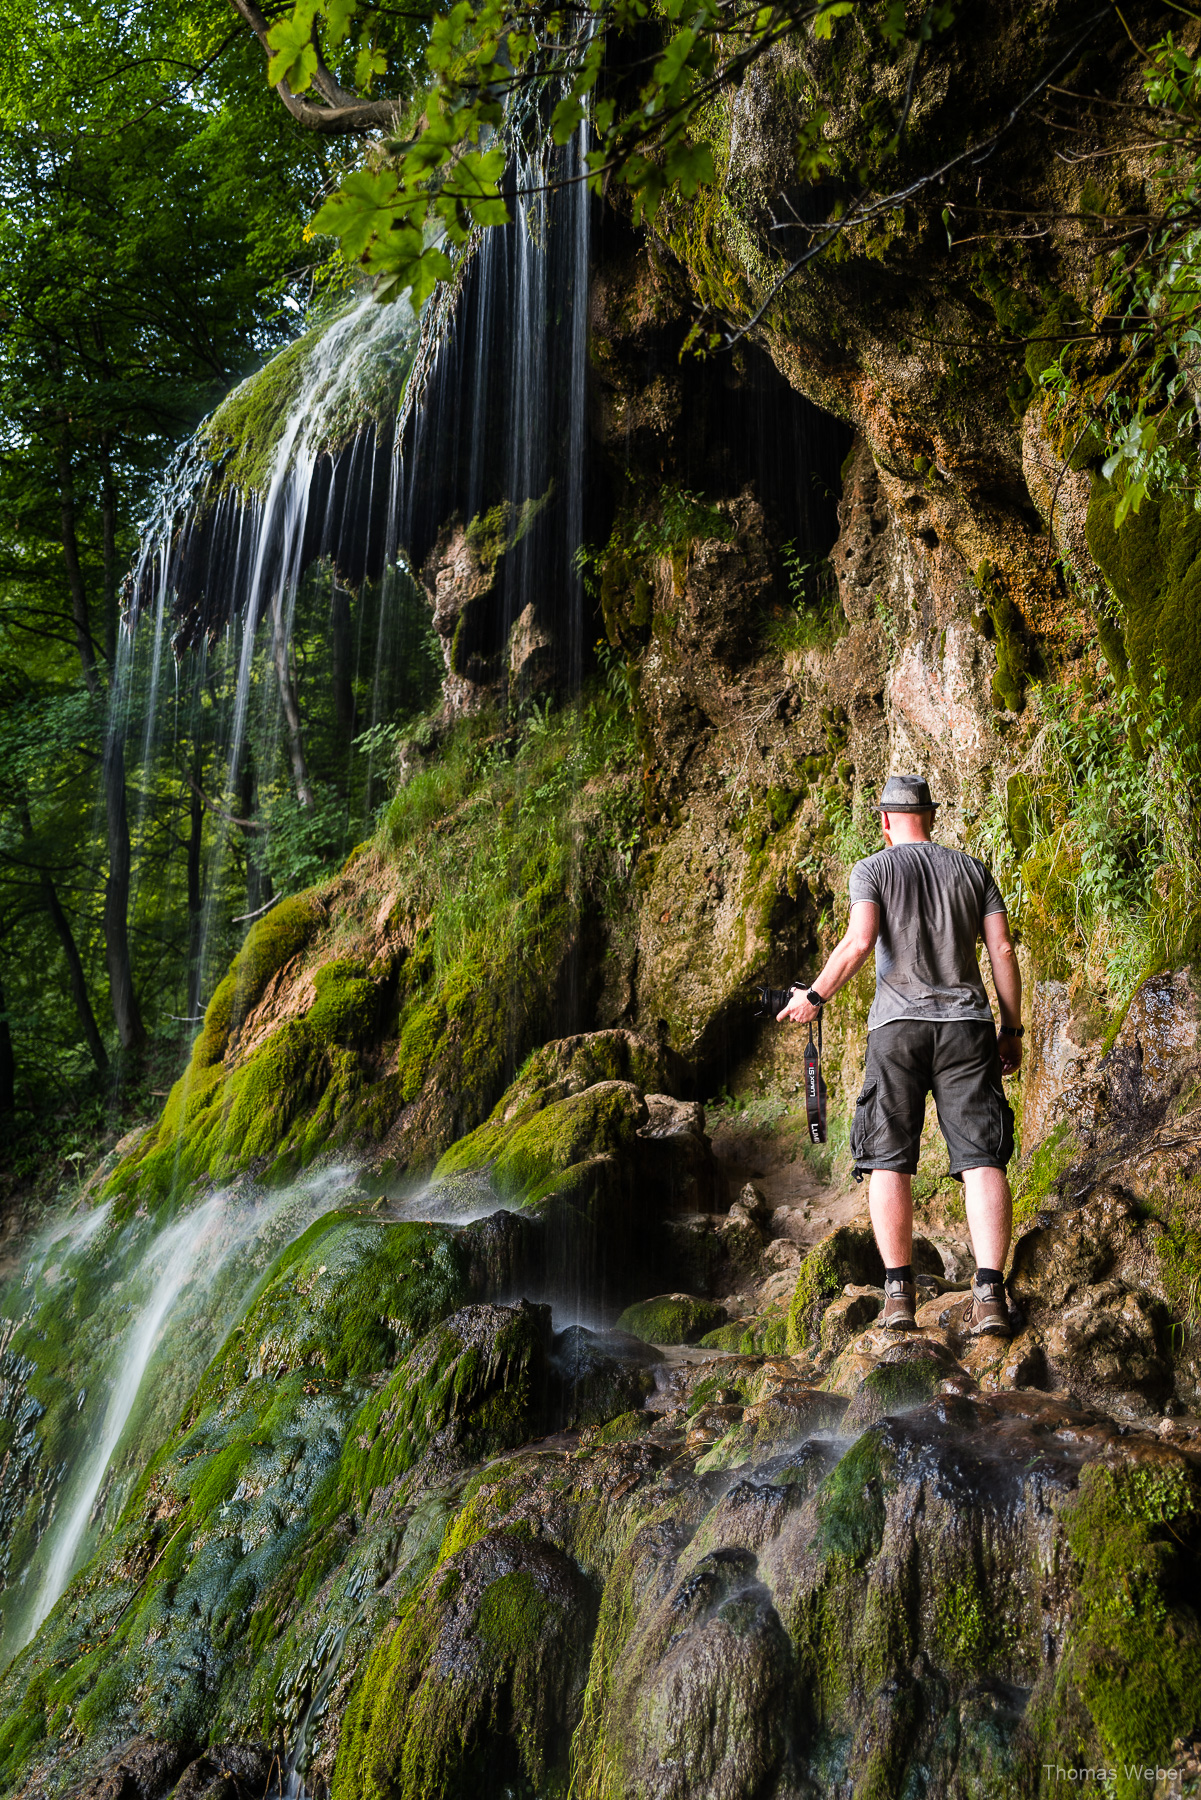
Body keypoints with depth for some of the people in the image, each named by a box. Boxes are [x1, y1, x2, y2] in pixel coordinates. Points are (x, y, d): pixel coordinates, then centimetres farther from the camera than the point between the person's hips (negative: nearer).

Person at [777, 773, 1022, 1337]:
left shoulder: (872, 869, 6)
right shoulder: (972, 869, 15)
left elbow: (860, 941, -9)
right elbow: (1002, 949, 8)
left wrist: (814, 997, 2)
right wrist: (1012, 1030, 12)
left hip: (898, 1022, -2)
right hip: (967, 1022, 2)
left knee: (889, 1159, 3)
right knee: (981, 1158, -2)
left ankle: (898, 1292, -1)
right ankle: (989, 1295, -10)